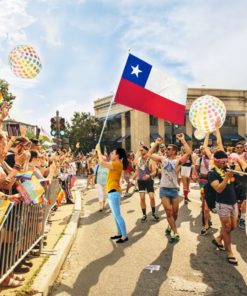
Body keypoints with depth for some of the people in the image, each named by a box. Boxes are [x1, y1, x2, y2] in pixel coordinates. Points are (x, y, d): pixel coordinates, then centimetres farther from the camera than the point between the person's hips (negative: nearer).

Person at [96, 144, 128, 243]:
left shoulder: (117, 164, -18)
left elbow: (102, 162, -25)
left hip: (114, 191, -11)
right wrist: (99, 151, 18)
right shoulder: (116, 164, 13)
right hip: (112, 191, 11)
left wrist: (98, 150, -14)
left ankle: (124, 236, 1)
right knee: (115, 215, 17)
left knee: (117, 215, -6)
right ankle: (120, 233, 26)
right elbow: (104, 162, 23)